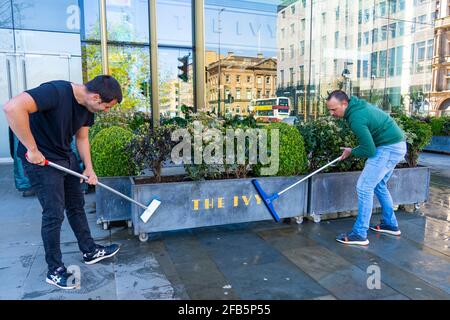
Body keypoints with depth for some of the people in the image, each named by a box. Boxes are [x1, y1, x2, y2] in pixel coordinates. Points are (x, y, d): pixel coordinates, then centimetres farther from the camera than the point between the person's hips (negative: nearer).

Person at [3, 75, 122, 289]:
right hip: (40, 160, -8)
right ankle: (55, 270, 14)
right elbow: (12, 107, -38)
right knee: (54, 215, -3)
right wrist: (32, 149, -31)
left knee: (77, 206, 15)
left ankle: (89, 251, 31)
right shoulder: (56, 91, -28)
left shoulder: (87, 107, -2)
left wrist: (88, 168, -3)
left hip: (67, 158, 8)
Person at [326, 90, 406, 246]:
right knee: (379, 185, 21)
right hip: (397, 145, 10)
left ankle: (359, 234, -3)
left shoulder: (357, 119, -26)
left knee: (364, 187, -9)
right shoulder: (358, 105, 5)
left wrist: (352, 152, -4)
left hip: (389, 148, -10)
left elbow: (369, 151, -22)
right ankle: (390, 224, 33)